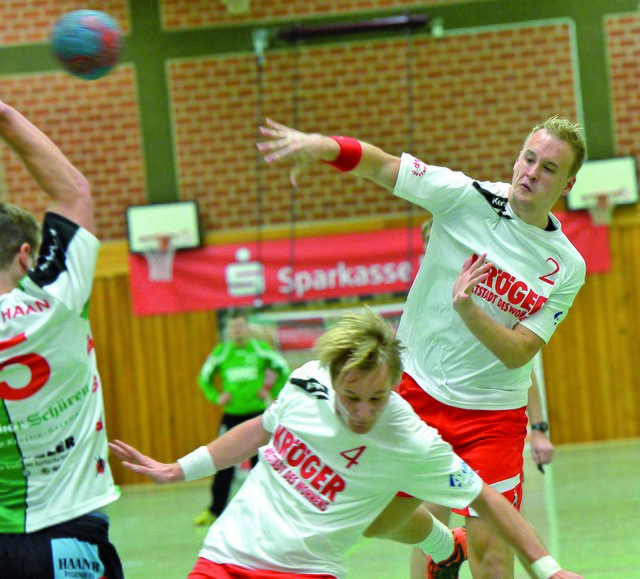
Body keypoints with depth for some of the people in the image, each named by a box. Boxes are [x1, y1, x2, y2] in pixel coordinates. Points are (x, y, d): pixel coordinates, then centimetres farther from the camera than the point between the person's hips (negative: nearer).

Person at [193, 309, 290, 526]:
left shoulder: (260, 349, -2)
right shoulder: (221, 352, 2)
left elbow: (283, 370, 6)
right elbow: (204, 377, 13)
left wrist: (272, 394, 0)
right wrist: (216, 397, 0)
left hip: (257, 413, -1)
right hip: (231, 415, 1)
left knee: (260, 461, 0)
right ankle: (215, 510, 6)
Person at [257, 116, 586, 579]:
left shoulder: (568, 269, -7)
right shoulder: (468, 198, -9)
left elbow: (517, 354, -14)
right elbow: (381, 166, -12)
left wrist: (467, 308, -30)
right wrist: (323, 145, -31)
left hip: (492, 414, -1)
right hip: (415, 389, 1)